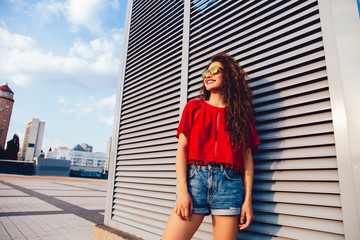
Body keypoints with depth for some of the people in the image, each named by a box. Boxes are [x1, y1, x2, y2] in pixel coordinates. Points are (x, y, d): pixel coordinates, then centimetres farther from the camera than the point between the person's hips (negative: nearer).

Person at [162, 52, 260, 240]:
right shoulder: (193, 107, 14)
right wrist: (182, 190, -6)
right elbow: (182, 148, 5)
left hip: (229, 183, 1)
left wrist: (248, 200, 1)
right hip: (195, 177, 0)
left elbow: (247, 157, 9)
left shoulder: (242, 114, 14)